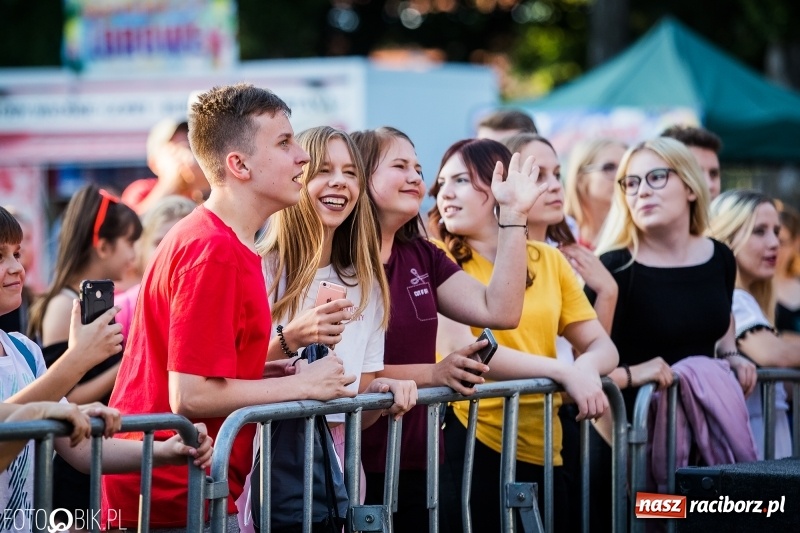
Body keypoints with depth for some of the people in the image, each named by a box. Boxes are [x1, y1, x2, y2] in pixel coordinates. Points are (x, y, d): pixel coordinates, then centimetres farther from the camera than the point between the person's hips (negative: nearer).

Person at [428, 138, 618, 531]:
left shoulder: (548, 260, 10)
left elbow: (602, 345, 7)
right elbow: (458, 350, -18)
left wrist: (587, 367, -16)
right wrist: (564, 370, -22)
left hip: (544, 451, 5)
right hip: (472, 445, -4)